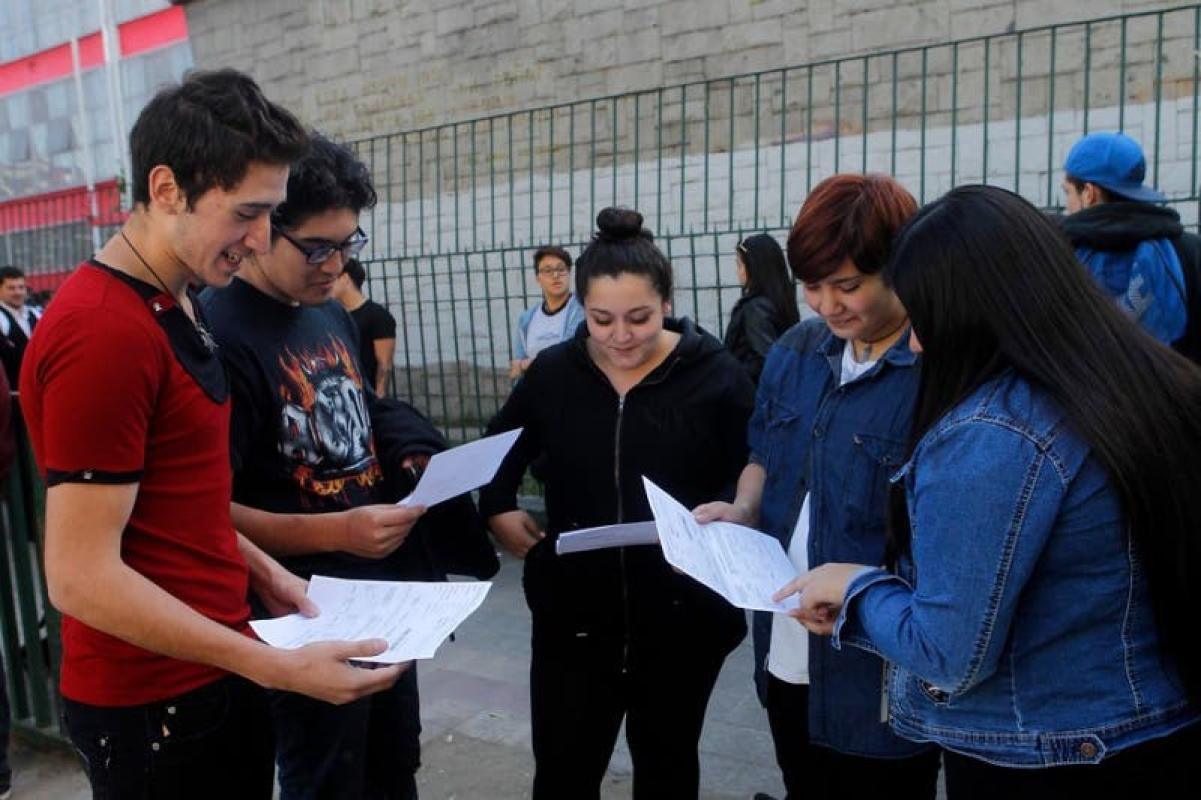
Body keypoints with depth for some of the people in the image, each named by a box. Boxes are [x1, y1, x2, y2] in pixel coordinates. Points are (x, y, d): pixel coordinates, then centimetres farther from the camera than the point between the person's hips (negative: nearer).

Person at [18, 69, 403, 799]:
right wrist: (278, 669, -25)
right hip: (153, 701, -9)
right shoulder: (104, 333, -24)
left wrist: (259, 570, 8)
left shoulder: (174, 305, 7)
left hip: (213, 672, 9)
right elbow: (82, 576, -24)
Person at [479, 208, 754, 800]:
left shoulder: (715, 375, -9)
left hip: (682, 616, -1)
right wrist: (497, 512, -1)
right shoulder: (552, 373, -2)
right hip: (573, 612, 1)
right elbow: (499, 453, 14)